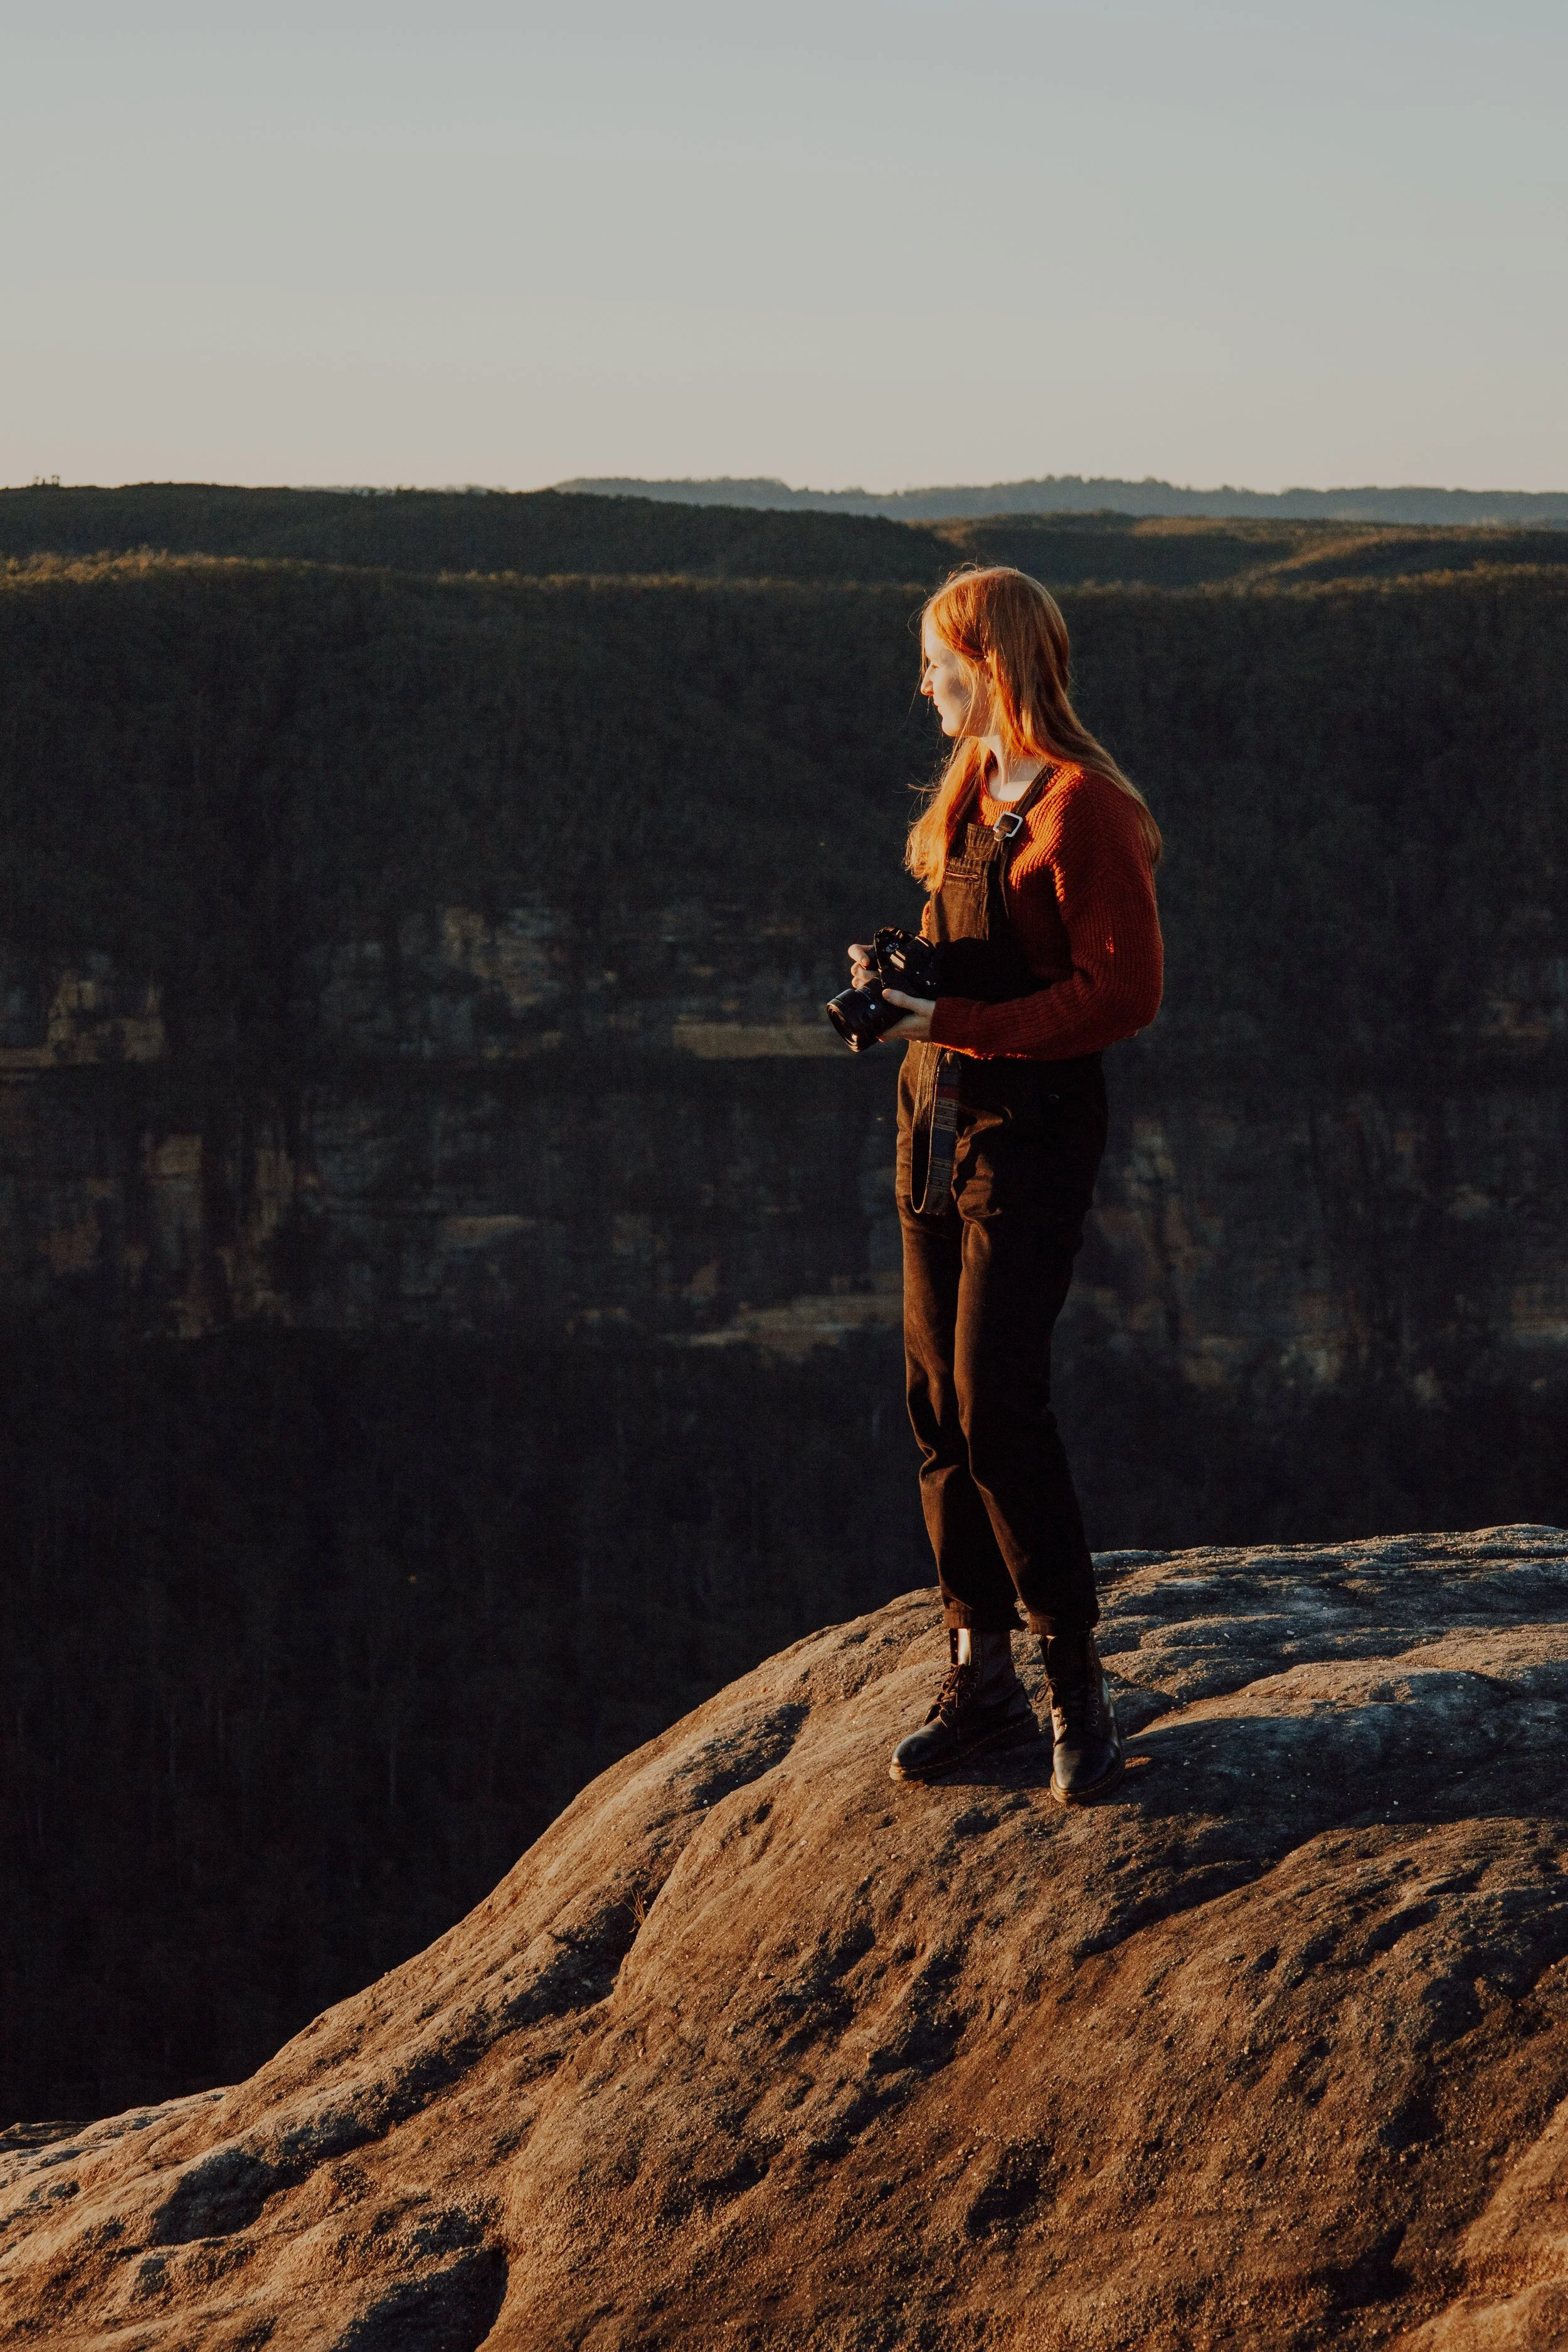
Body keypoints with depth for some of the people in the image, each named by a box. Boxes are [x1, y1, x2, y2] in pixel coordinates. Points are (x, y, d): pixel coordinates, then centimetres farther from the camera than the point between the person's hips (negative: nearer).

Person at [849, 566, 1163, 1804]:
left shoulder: (1086, 810, -15)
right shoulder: (970, 787, 12)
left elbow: (1123, 993, -20)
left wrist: (955, 1022, -22)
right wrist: (898, 970, 3)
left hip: (1032, 1127, -9)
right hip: (935, 1112, 9)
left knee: (999, 1405, -12)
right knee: (939, 1401, 8)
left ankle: (1080, 1687, 0)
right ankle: (983, 1676, 17)